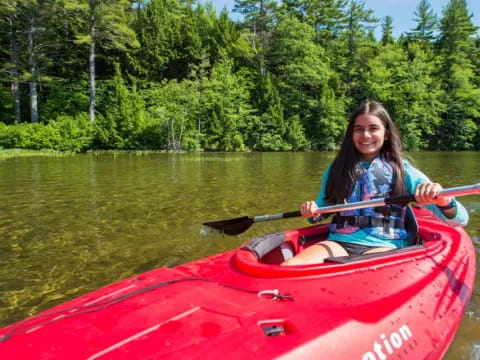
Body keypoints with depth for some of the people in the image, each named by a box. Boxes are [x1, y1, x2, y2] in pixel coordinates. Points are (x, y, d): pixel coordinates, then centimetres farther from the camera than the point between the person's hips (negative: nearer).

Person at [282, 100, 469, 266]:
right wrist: (312, 213, -2)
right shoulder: (336, 170, 13)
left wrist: (442, 201, -23)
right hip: (339, 242, 2)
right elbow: (321, 213, 23)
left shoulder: (403, 171, 5)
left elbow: (460, 220, 1)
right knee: (288, 268, -30)